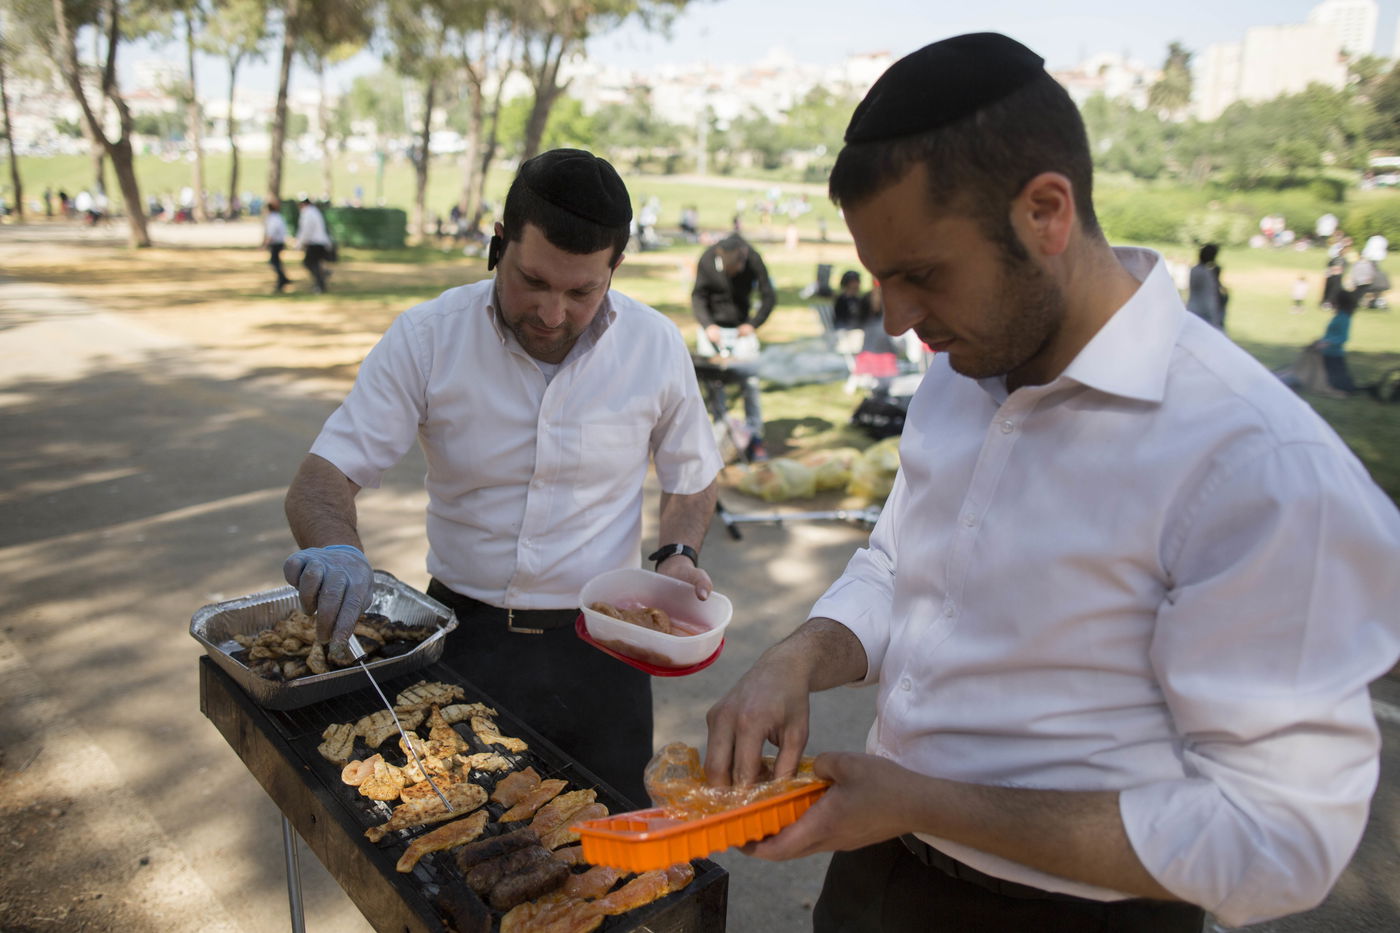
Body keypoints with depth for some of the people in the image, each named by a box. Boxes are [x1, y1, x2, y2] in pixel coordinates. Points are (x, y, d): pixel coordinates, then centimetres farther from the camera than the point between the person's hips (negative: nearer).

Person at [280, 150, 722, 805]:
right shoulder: (426, 338, -10)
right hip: (462, 636, 0)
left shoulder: (656, 346, -6)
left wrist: (679, 554, -10)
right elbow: (323, 476, -11)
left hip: (597, 647, 1)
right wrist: (336, 548, -33)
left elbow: (691, 476, 10)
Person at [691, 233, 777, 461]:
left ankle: (755, 437, 2)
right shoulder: (707, 260, -13)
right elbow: (698, 296, -7)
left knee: (750, 381, -5)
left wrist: (753, 324, -16)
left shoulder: (754, 261, -12)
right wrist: (707, 325, -21)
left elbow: (769, 297, -4)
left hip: (742, 328, 0)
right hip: (712, 328, 0)